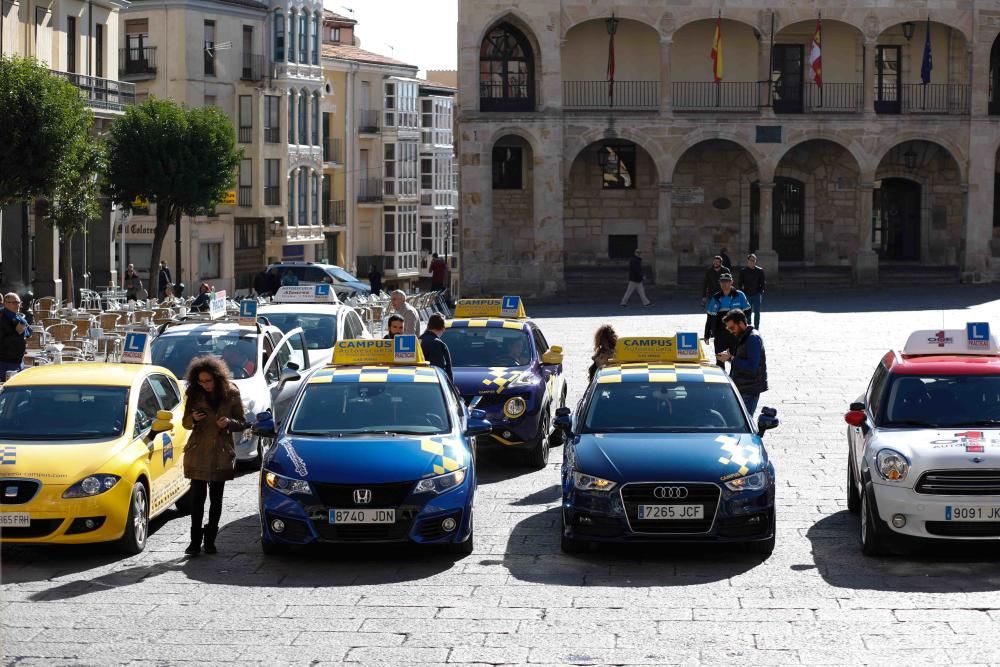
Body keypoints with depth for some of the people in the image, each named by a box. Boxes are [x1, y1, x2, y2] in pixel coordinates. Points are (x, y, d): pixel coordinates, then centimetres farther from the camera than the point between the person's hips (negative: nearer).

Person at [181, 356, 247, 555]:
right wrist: (193, 419, -13)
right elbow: (185, 423, 9)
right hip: (198, 453, 0)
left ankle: (210, 540, 16)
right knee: (197, 497, -4)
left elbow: (242, 423, 4)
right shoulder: (194, 395, 1)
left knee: (216, 498, 6)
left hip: (221, 453, 0)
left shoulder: (231, 394, -2)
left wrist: (229, 422, -17)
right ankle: (195, 541, -1)